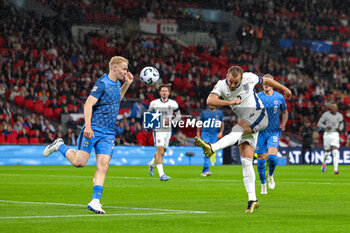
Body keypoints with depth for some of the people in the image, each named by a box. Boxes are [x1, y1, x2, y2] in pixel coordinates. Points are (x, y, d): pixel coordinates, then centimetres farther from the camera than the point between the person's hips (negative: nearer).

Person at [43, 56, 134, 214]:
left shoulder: (116, 84, 16)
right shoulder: (102, 83, -10)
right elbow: (88, 104, -16)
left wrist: (127, 84, 26)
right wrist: (88, 126, -26)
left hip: (108, 134, 7)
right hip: (94, 129, -7)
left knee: (103, 167, -6)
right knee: (79, 162, -8)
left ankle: (95, 201, -9)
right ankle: (59, 146, 20)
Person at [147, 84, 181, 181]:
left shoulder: (173, 103, 3)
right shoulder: (154, 103, 1)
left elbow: (178, 115, 10)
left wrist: (172, 121, -8)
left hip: (168, 130, 3)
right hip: (158, 130, -3)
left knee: (162, 152, 12)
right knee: (160, 151, -15)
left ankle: (152, 164, 43)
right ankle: (161, 174, -16)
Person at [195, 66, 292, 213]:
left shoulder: (249, 78, -5)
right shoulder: (221, 85, -4)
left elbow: (266, 81, 15)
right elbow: (210, 101, -21)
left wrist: (284, 89, 26)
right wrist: (230, 102, -33)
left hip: (258, 114, -4)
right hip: (246, 125, 4)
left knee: (238, 129, -34)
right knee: (246, 160, -6)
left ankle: (212, 148, -54)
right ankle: (252, 199, -7)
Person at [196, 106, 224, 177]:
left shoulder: (219, 113, 9)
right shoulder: (204, 113, 6)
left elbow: (222, 124, 13)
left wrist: (220, 132, -2)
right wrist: (198, 134, 8)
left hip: (215, 135, 2)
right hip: (205, 134, -2)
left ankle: (204, 171, 14)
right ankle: (207, 170, -18)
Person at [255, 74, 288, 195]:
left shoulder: (279, 97, 0)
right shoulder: (257, 97, -4)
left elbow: (285, 111, 16)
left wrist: (283, 124, 1)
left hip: (274, 132, 0)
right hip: (261, 132, 0)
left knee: (272, 157, -19)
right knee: (261, 160, 0)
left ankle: (270, 176, 12)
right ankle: (263, 185, 19)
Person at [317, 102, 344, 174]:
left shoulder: (340, 115, 5)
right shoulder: (326, 114, -3)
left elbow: (341, 123, 23)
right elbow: (319, 124, -2)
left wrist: (340, 128, 0)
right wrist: (326, 127, -21)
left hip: (335, 134, 1)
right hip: (327, 134, -1)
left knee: (335, 152, -15)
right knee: (327, 152, 10)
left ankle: (335, 169, -18)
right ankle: (324, 163, 42)